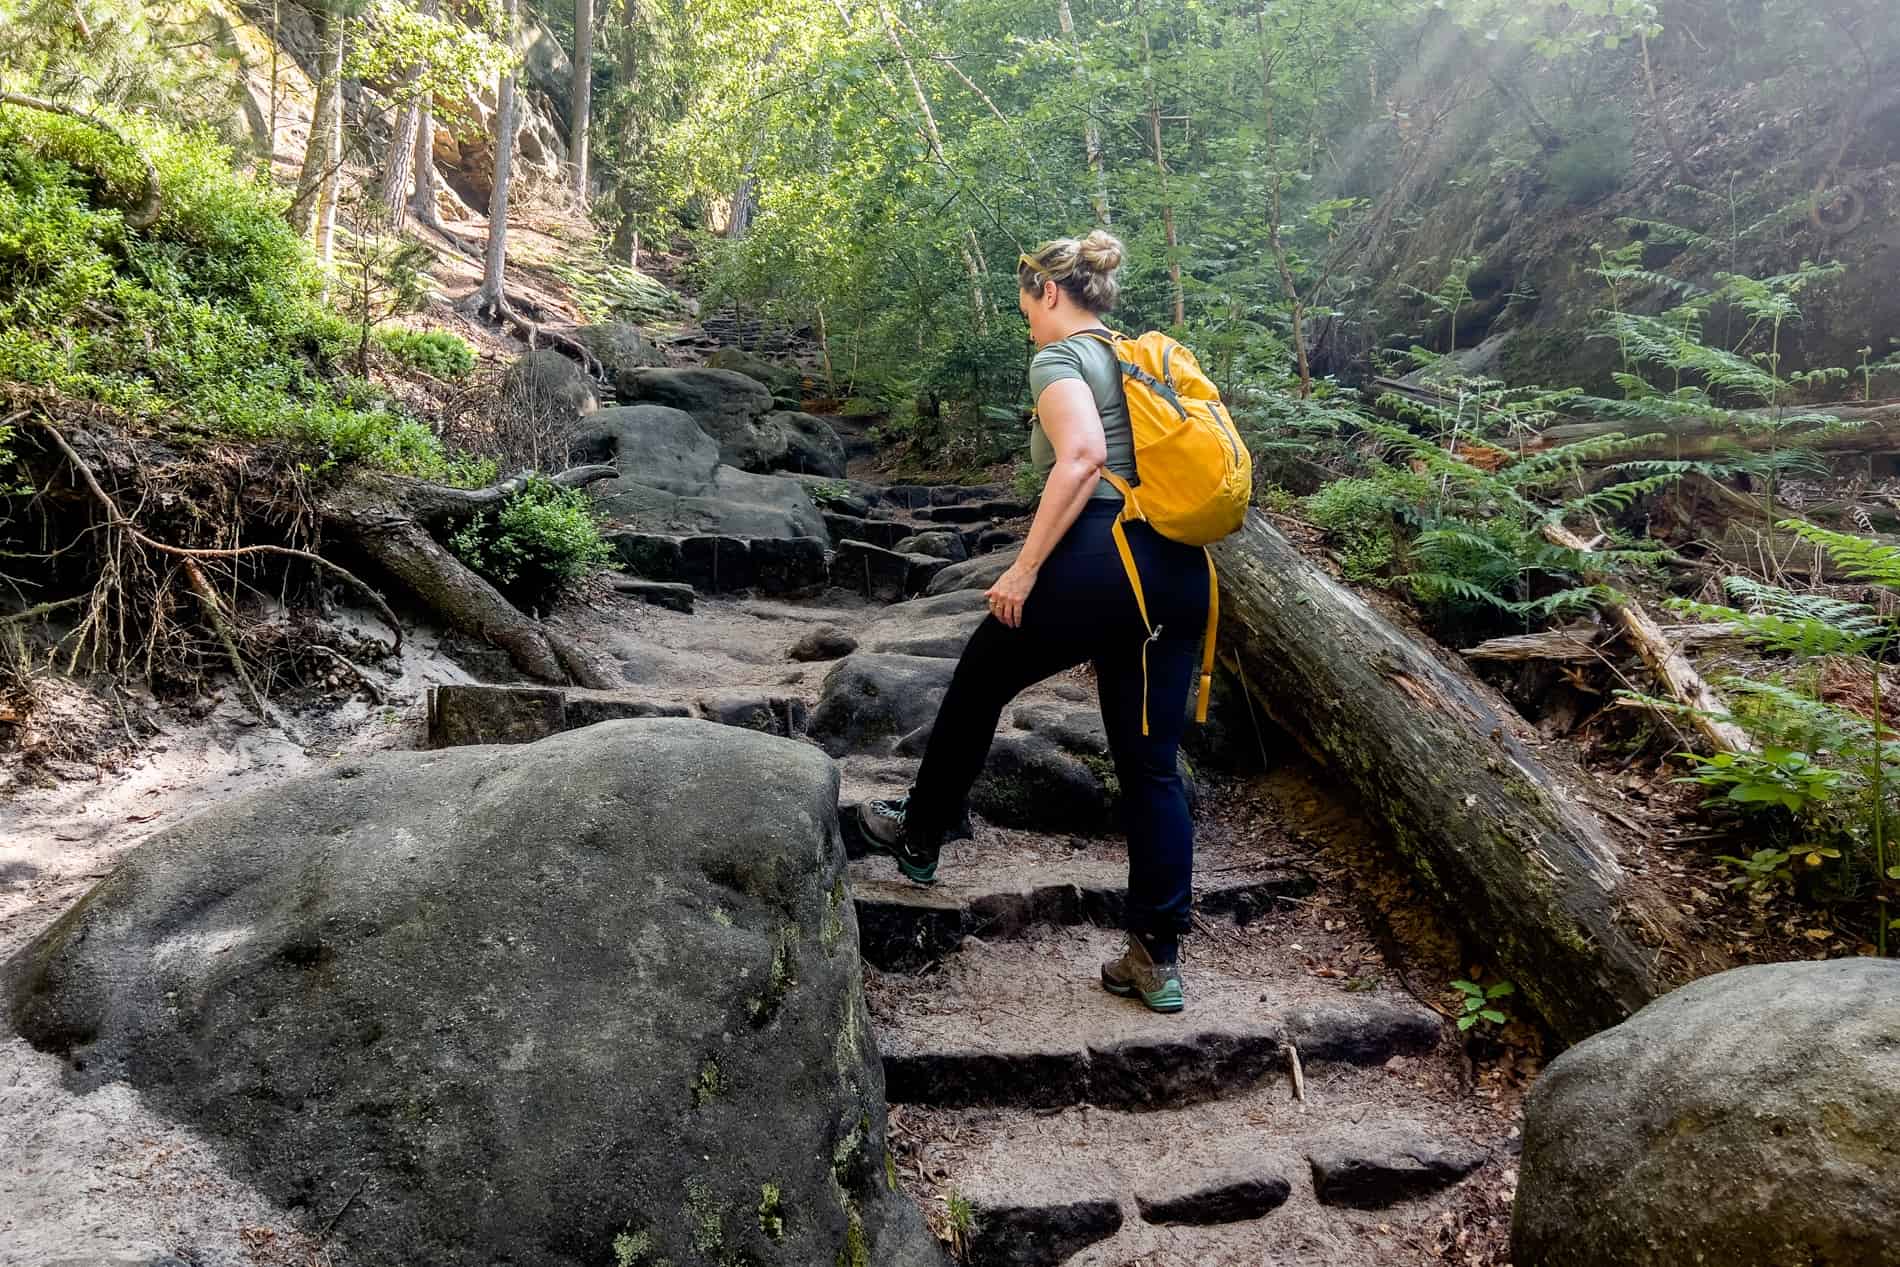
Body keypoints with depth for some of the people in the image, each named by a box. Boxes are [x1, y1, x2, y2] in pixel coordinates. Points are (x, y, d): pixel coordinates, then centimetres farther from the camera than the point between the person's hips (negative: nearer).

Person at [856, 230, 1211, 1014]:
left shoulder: (1060, 357, 0)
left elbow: (1082, 457, -19)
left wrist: (1024, 570, -17)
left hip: (1102, 559, -7)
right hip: (1181, 572, 7)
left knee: (977, 688, 17)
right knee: (1151, 764, 8)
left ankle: (919, 838, 36)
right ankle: (1158, 960, 9)